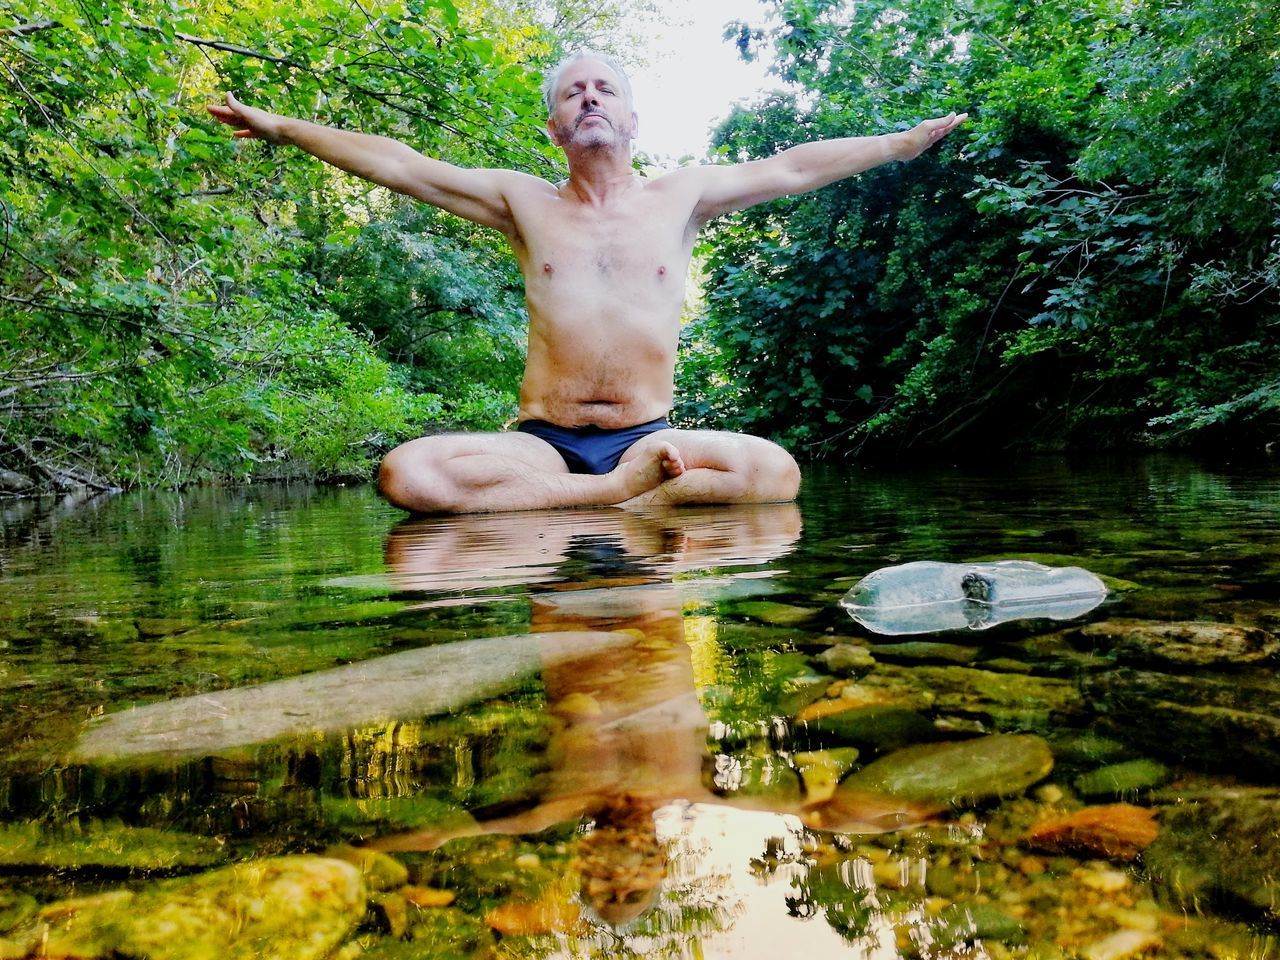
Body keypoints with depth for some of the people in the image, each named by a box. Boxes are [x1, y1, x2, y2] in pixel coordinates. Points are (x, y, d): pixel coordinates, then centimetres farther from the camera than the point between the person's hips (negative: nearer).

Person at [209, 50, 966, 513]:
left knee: (776, 471, -27)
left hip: (649, 437, 0)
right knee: (406, 473, -29)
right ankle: (621, 489, -27)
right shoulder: (523, 203, 12)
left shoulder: (681, 199, 12)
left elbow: (792, 169, 13)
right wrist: (283, 128, 16)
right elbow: (398, 165, 14)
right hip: (543, 440, 1)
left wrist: (908, 140, 16)